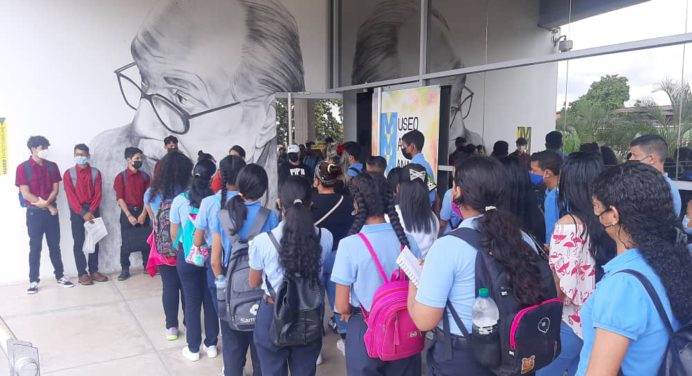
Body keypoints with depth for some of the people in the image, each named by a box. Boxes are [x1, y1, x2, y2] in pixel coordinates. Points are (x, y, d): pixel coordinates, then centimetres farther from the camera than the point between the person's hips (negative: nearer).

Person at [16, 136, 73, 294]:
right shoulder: (23, 167, -6)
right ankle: (33, 281, 10)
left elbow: (56, 189, 3)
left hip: (51, 211, 3)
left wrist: (46, 202, -16)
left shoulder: (52, 166, 6)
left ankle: (60, 276, 18)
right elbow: (26, 194, -11)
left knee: (54, 245, 9)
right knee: (35, 247, 2)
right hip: (34, 212, -3)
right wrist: (48, 205, -11)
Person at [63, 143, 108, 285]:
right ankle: (82, 273, 3)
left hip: (92, 210, 2)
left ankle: (94, 271, 13)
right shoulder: (69, 173, 0)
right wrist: (83, 213, -15)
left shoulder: (95, 172, 5)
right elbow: (71, 196, -6)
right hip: (77, 211, -2)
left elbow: (98, 194, -1)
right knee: (79, 242, -1)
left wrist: (91, 211, -13)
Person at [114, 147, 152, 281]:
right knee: (126, 243, 1)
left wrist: (143, 213, -9)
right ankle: (125, 270, 10)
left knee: (146, 240, 5)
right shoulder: (121, 177, -3)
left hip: (142, 211, 3)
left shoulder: (145, 176, 5)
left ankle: (147, 266, 18)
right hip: (128, 212, -3)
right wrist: (129, 215, -13)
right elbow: (120, 198, -6)